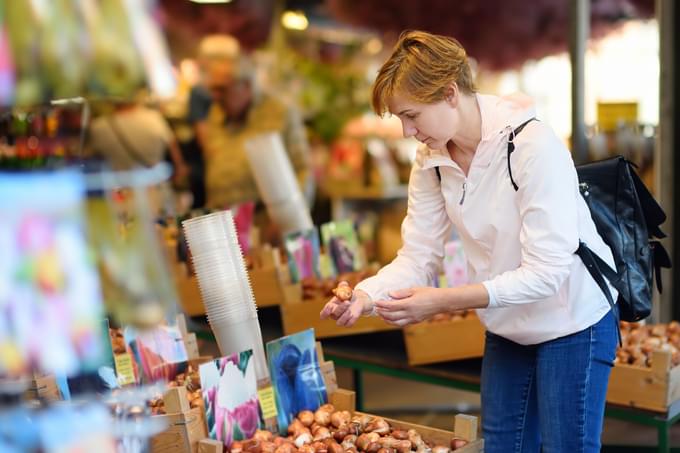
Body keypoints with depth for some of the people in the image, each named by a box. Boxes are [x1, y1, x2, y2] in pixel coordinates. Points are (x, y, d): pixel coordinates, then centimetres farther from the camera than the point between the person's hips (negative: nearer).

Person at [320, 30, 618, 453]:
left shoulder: (534, 146, -28)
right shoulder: (432, 159, -7)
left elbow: (545, 272, -30)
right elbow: (417, 256, -9)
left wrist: (442, 301, -36)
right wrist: (365, 296, -28)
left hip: (571, 322, -6)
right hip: (507, 327, 6)